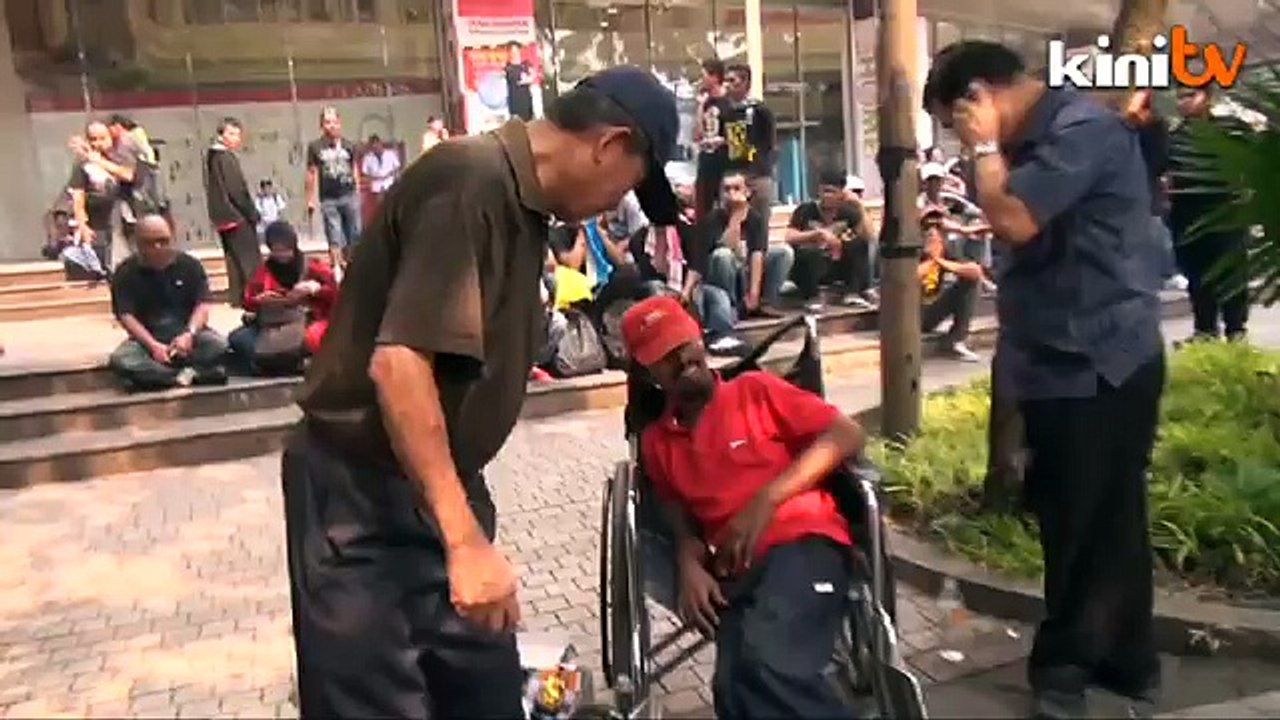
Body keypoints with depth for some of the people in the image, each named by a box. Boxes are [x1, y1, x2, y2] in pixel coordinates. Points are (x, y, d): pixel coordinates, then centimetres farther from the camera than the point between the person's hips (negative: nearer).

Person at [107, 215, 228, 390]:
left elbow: (202, 305, -3)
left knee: (218, 346, -31)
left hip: (186, 332, 0)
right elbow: (126, 316, -7)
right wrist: (153, 345, -23)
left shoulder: (190, 265, 3)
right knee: (119, 360, -32)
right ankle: (191, 373, -34)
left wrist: (189, 333, -24)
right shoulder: (126, 273, 0)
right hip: (147, 337, 0)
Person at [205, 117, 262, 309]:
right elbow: (236, 190, -19)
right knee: (250, 256, -4)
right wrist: (252, 213, -12)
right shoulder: (227, 158, -15)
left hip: (222, 216, 9)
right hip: (236, 215, -9)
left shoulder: (211, 157, 14)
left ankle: (237, 296, 16)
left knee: (234, 257, 14)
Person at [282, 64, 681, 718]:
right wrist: (465, 538, -29)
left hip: (439, 483, 9)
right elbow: (397, 362, -29)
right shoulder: (469, 181, -21)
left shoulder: (521, 198, 9)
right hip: (361, 491, -9)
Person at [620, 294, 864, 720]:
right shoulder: (656, 442, 20)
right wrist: (690, 566, -5)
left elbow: (847, 435, 3)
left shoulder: (755, 390, 11)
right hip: (735, 571, 3)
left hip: (802, 540, -2)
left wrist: (765, 501, -7)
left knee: (767, 660, -34)